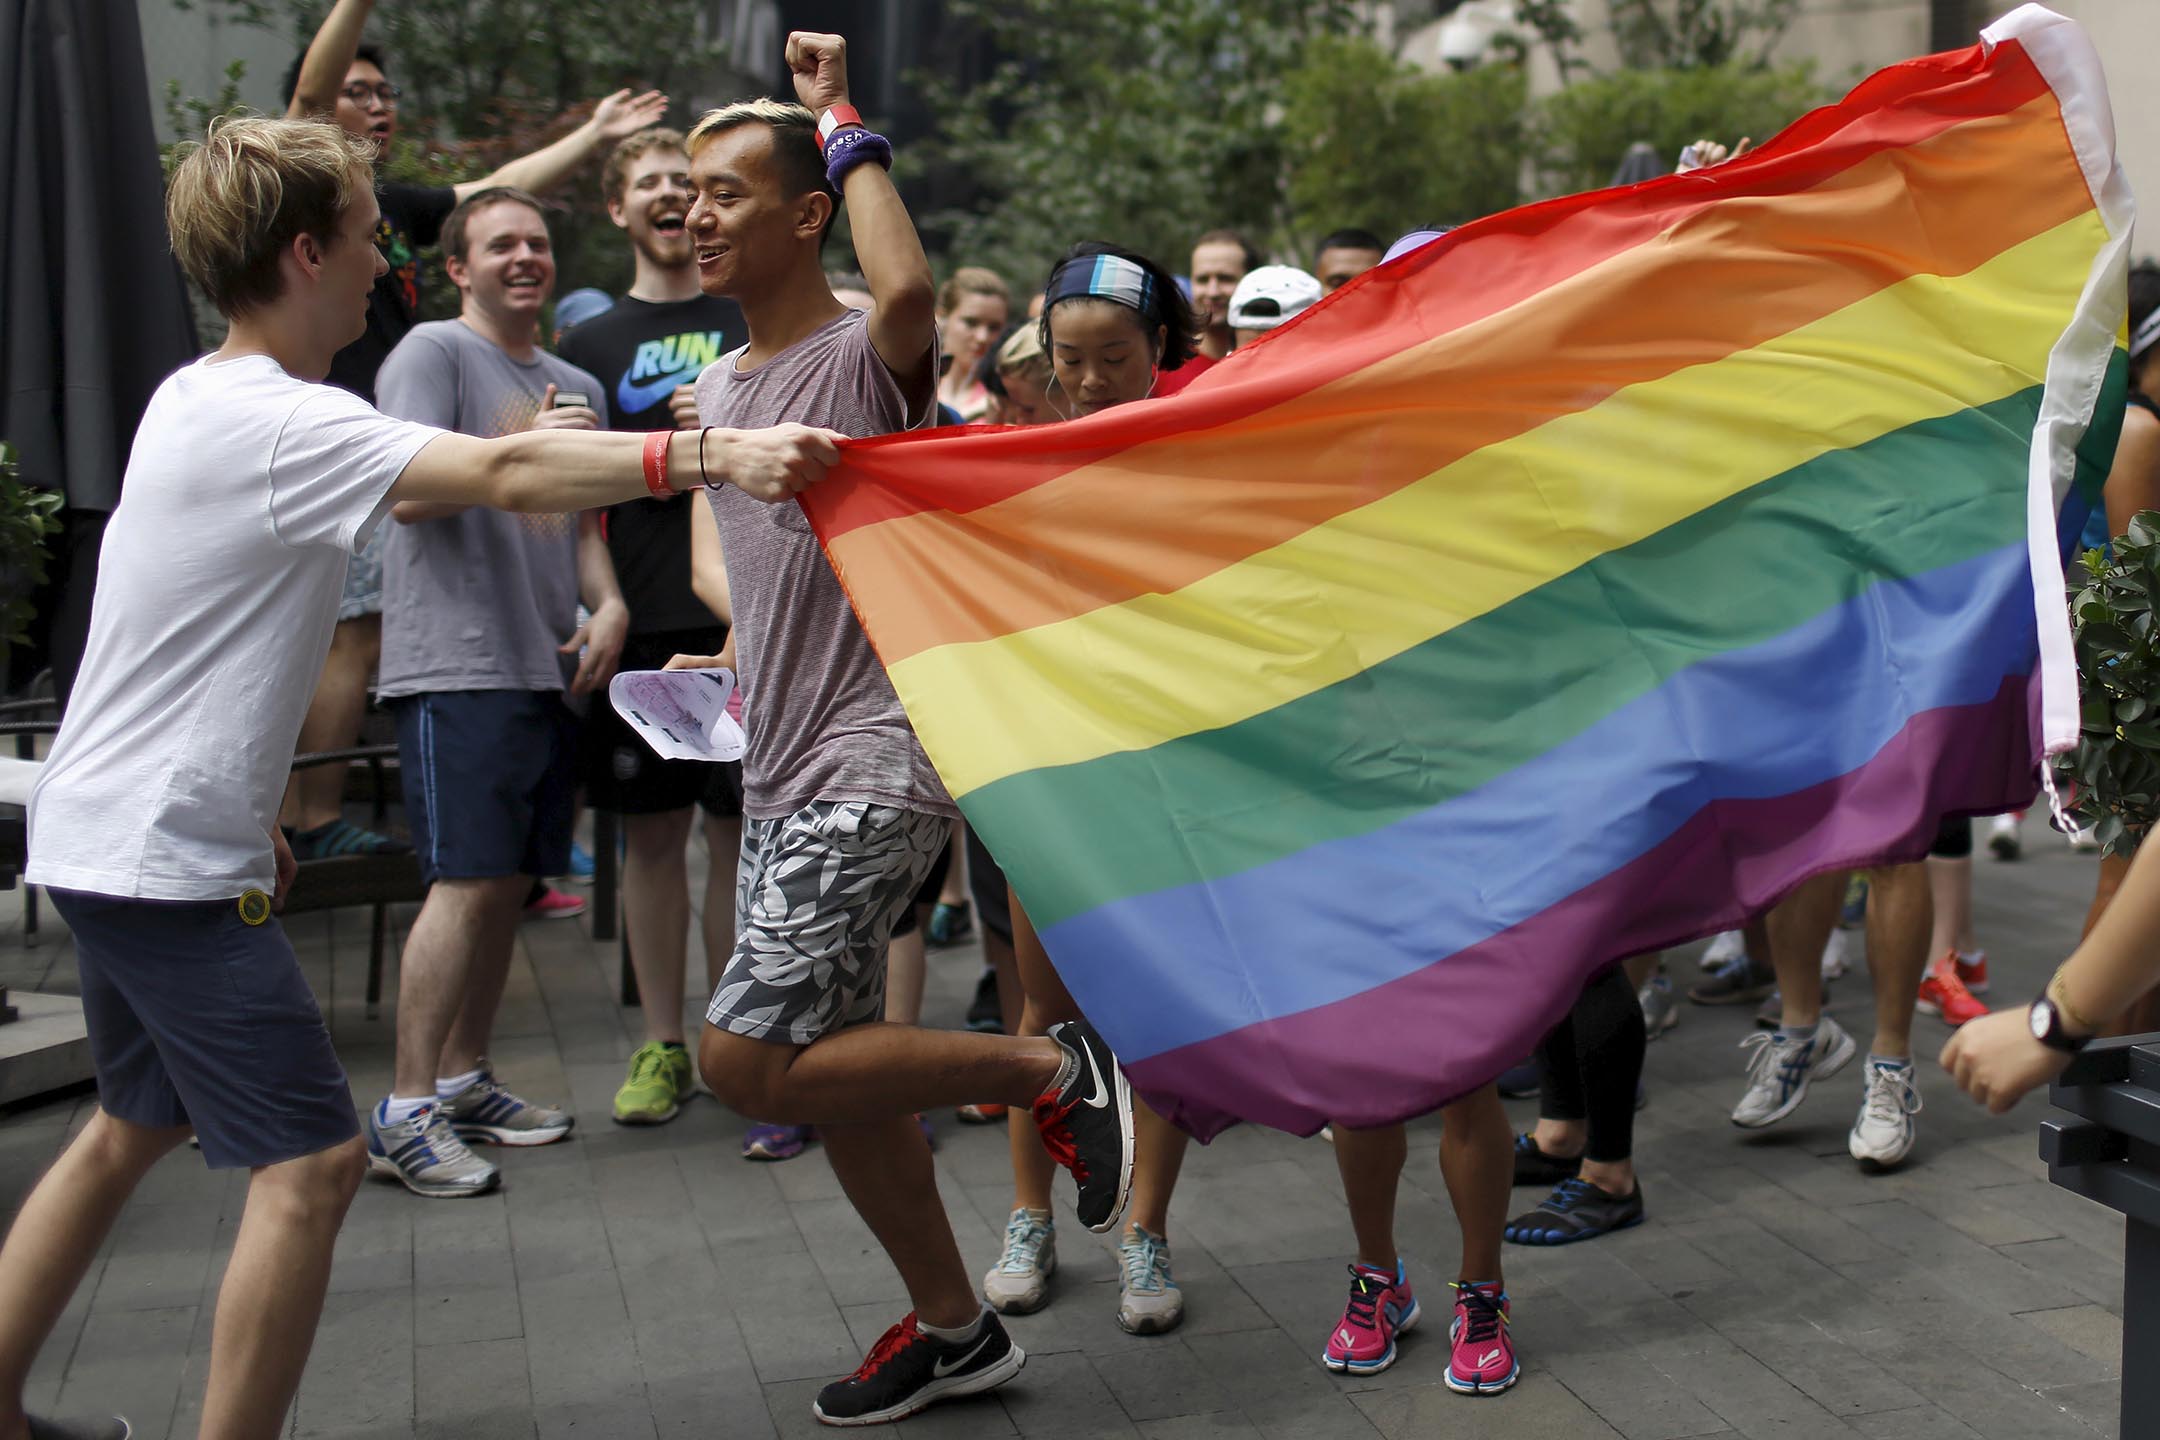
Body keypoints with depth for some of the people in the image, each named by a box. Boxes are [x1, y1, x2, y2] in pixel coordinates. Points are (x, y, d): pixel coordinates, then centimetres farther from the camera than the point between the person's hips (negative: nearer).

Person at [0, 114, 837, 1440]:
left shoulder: (196, 399, 11)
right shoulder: (280, 421, -20)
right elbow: (509, 474, -33)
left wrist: (248, 814, 21)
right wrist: (723, 454, -38)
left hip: (108, 837, 11)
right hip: (168, 859, -11)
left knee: (136, 1126, 25)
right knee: (312, 1163, -11)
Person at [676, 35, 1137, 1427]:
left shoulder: (868, 357, -12)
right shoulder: (714, 386, 13)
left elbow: (909, 289, -37)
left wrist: (845, 124, -23)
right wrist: (744, 649, 9)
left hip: (879, 762, -9)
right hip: (783, 771, 9)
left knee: (746, 1059, -15)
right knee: (835, 1065, 13)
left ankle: (1055, 1069, -2)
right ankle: (953, 1328, 28)